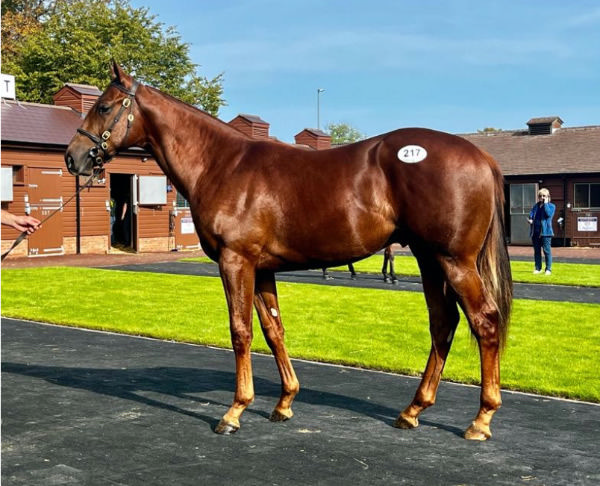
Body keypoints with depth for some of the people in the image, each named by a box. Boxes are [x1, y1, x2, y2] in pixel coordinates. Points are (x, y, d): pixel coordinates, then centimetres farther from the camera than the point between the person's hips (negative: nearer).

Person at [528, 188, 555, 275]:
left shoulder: (551, 206, 4)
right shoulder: (536, 206, 18)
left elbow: (548, 214, -15)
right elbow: (531, 214, 9)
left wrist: (545, 203, -9)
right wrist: (530, 219, -12)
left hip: (545, 232, -5)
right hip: (535, 231, 5)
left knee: (547, 251, -5)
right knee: (536, 251, 9)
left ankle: (548, 269, -1)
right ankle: (538, 268, 18)